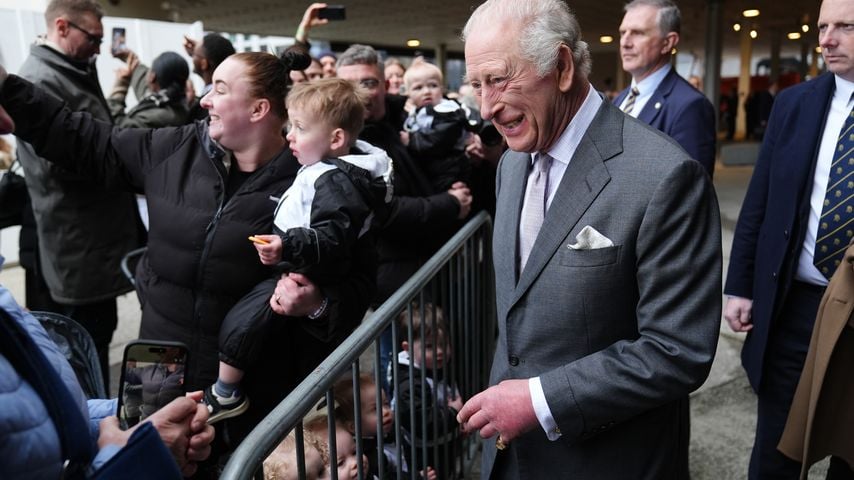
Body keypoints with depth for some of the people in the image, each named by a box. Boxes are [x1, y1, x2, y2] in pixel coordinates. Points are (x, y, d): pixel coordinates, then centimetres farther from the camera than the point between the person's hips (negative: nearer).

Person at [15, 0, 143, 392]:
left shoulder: (73, 75, 15)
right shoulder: (39, 80, -16)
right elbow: (56, 161, -24)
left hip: (94, 238, 10)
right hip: (77, 248, -10)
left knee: (99, 333, 21)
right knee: (85, 349, 2)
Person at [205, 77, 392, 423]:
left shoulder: (336, 181, -25)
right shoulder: (324, 168, 8)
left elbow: (332, 238, -35)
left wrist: (287, 245, -44)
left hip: (301, 279, -11)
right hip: (292, 269, 11)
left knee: (241, 321, -9)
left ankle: (225, 395, 9)